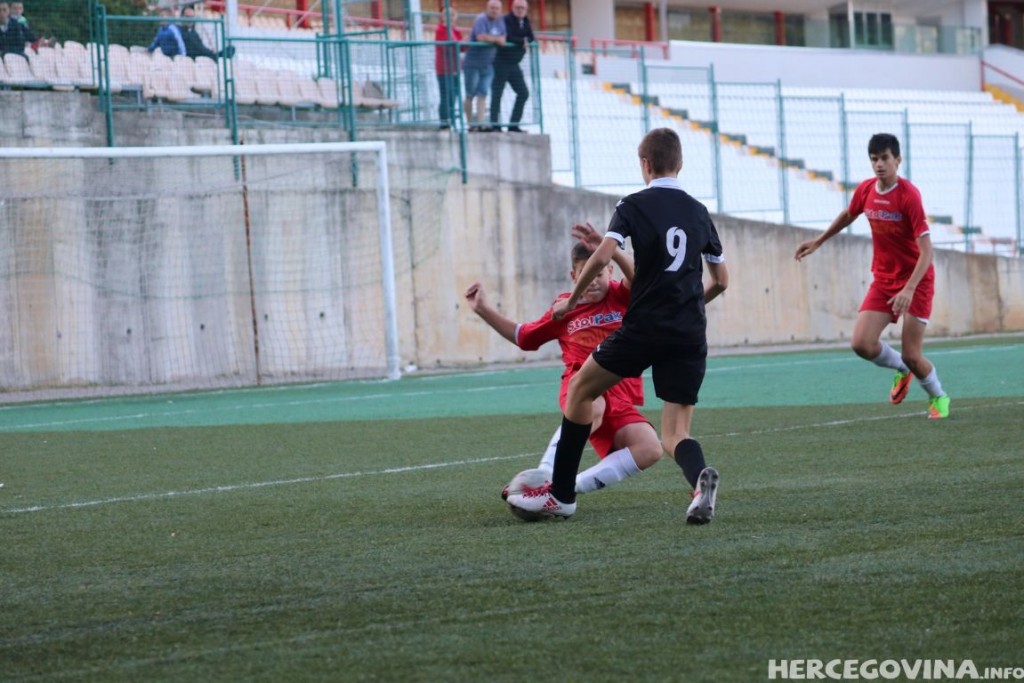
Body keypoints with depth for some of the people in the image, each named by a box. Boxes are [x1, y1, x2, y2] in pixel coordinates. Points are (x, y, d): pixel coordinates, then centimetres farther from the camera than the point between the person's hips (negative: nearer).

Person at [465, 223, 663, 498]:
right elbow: (524, 336, 29)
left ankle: (569, 487, -22)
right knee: (592, 406, -41)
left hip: (619, 402, 1)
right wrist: (484, 310, 22)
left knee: (650, 450, -25)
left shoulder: (620, 297, 8)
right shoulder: (565, 308, 13)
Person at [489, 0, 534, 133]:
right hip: (501, 62, -8)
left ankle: (514, 125, 10)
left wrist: (528, 41, -13)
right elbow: (507, 38, -24)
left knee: (523, 93, 5)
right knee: (497, 94, -4)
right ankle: (494, 125, -2)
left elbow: (531, 39, 9)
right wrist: (523, 41, -14)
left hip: (514, 65, 8)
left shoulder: (525, 21, 12)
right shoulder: (507, 20, -12)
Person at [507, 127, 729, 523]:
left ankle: (561, 495, 21)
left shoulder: (634, 206, -1)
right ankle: (700, 480, -32)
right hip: (690, 335, 4)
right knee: (675, 436, 5)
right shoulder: (698, 212, 13)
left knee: (581, 389, 19)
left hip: (644, 327, -4)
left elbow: (602, 257, -14)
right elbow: (721, 280, 20)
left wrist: (572, 300, 1)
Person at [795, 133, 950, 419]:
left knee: (911, 355, -8)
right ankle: (901, 370, 20)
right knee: (861, 344, -11)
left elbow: (926, 250, -24)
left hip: (916, 280, -5)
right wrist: (818, 241, 32)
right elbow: (848, 215, 23)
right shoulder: (866, 190, -2)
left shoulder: (909, 195, -21)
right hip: (883, 279, 5)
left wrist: (909, 289, -35)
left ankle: (938, 398, 24)